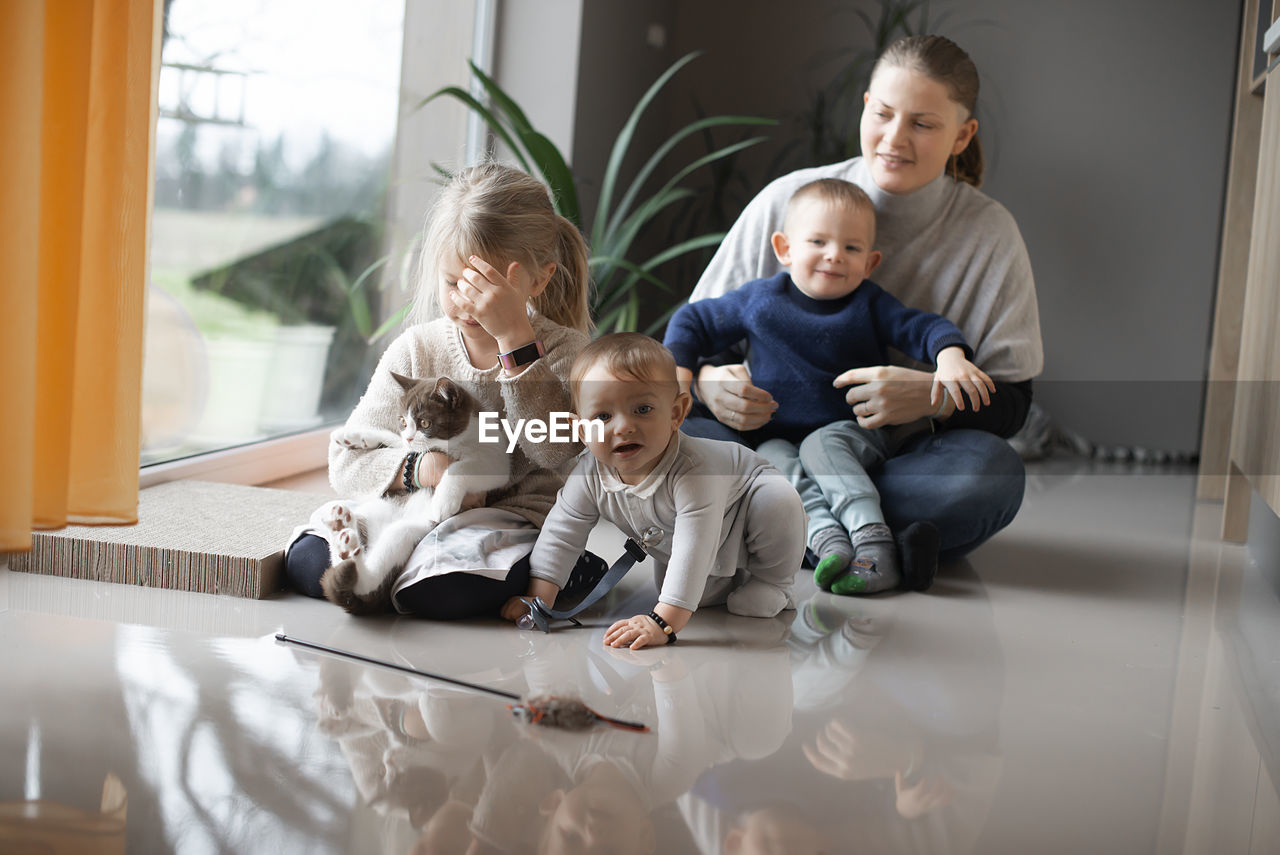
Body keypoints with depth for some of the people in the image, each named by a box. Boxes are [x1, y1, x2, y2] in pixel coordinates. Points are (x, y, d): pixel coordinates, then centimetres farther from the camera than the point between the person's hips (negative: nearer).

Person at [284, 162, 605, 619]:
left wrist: (515, 338, -29)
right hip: (414, 514, 4)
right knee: (305, 560, -19)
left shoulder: (563, 351, -5)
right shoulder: (417, 349, 2)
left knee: (439, 591, -34)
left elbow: (557, 452, -25)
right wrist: (414, 468, -18)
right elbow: (346, 461, 4)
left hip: (515, 520, -4)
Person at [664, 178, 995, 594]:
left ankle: (873, 540, -49)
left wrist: (950, 356, -29)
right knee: (774, 459, -32)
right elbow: (692, 321, 13)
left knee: (821, 446, -34)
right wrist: (678, 372, -4)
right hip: (777, 434, 2)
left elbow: (923, 327, -7)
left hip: (852, 435, -1)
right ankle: (829, 541, -52)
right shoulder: (759, 300, 4)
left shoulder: (870, 305, 2)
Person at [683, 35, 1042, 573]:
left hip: (898, 454, 0)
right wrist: (707, 381, -22)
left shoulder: (989, 233, -2)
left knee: (992, 473, -34)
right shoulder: (786, 200, -2)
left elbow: (1011, 404, -4)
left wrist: (935, 396, -26)